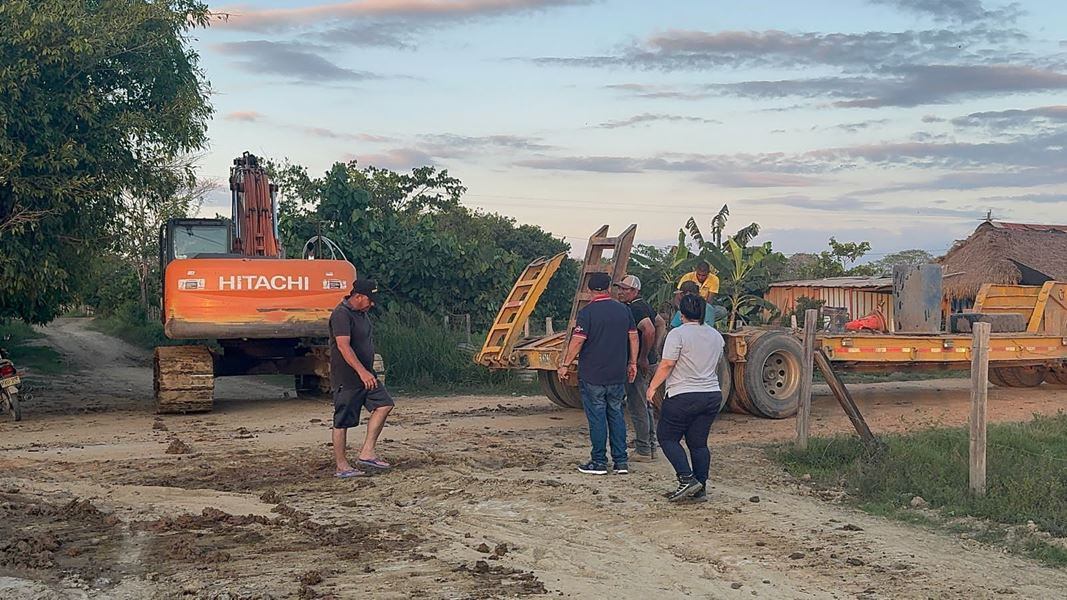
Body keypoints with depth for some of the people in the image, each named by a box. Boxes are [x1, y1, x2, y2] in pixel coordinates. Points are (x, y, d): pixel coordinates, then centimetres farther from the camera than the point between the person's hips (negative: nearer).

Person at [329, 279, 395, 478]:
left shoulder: (361, 313, 13)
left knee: (384, 404, -2)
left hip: (365, 375, 9)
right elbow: (344, 346, -29)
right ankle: (342, 466, 6)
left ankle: (367, 452, 0)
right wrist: (362, 371, -37)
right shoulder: (341, 315, -18)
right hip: (346, 378, -9)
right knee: (342, 422, -1)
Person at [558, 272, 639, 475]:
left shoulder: (587, 312, -11)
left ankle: (599, 462, 7)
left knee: (597, 418, 2)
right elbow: (633, 337, 9)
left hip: (592, 375, -5)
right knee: (616, 414, 12)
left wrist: (565, 364, -5)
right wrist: (632, 363, 18)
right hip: (618, 375, 5)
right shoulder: (623, 309, 5)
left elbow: (577, 341, -14)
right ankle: (621, 461, 12)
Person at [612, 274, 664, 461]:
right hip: (649, 363, 11)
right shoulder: (644, 306, 14)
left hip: (638, 365, -11)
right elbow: (660, 322, 30)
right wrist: (653, 349, 29)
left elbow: (649, 330, -33)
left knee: (636, 407, -5)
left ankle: (643, 451, -1)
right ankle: (651, 447, 24)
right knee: (645, 405, 17)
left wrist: (643, 358, -24)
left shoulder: (635, 309, -18)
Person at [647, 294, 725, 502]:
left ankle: (687, 479, -8)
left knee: (667, 438, 5)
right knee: (699, 442, 11)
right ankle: (700, 489, 9)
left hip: (683, 396, -6)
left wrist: (653, 387, -5)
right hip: (712, 395, 6)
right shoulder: (716, 336, 10)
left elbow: (666, 364, -14)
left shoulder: (678, 334, -11)